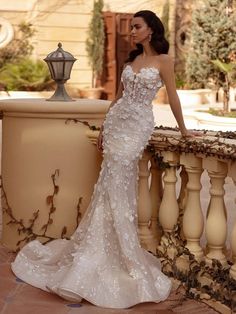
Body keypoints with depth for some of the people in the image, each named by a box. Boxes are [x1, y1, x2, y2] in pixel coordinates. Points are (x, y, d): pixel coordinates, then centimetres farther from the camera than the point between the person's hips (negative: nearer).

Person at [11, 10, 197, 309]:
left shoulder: (163, 60, -4)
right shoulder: (131, 59, 15)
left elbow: (172, 96, -1)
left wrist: (183, 129, 4)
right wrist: (104, 128, 16)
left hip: (138, 125, -5)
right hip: (116, 120, 6)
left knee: (115, 183, -11)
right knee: (118, 184, 4)